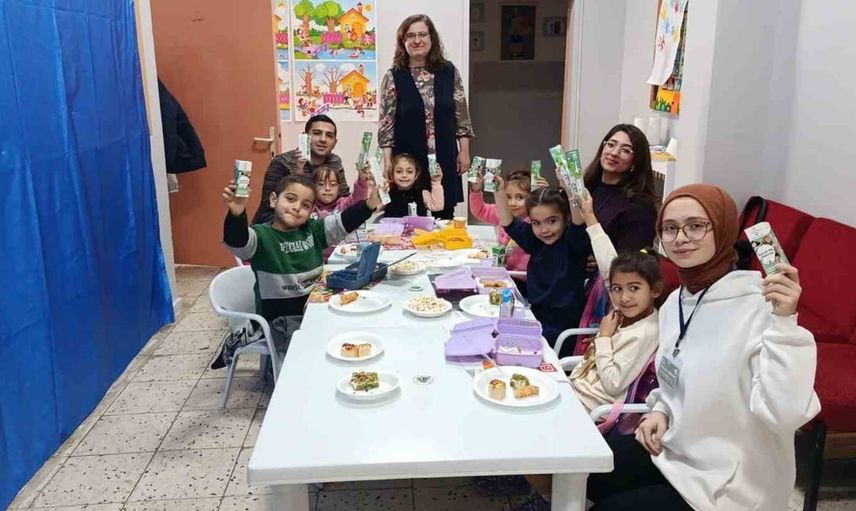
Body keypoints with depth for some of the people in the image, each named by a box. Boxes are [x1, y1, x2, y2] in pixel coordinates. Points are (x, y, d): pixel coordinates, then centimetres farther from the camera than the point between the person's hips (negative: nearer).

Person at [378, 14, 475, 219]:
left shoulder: (449, 72, 3)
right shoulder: (393, 77, -4)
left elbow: (461, 115, 6)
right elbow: (386, 122, -4)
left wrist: (464, 151, 2)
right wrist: (388, 160, -8)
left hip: (444, 159, 2)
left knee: (444, 216, 10)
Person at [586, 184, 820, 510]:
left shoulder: (758, 306, -24)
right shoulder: (676, 301, 1)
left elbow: (784, 414, -33)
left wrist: (783, 323, -40)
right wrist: (660, 411, 0)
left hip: (728, 484, -7)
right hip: (674, 447, 7)